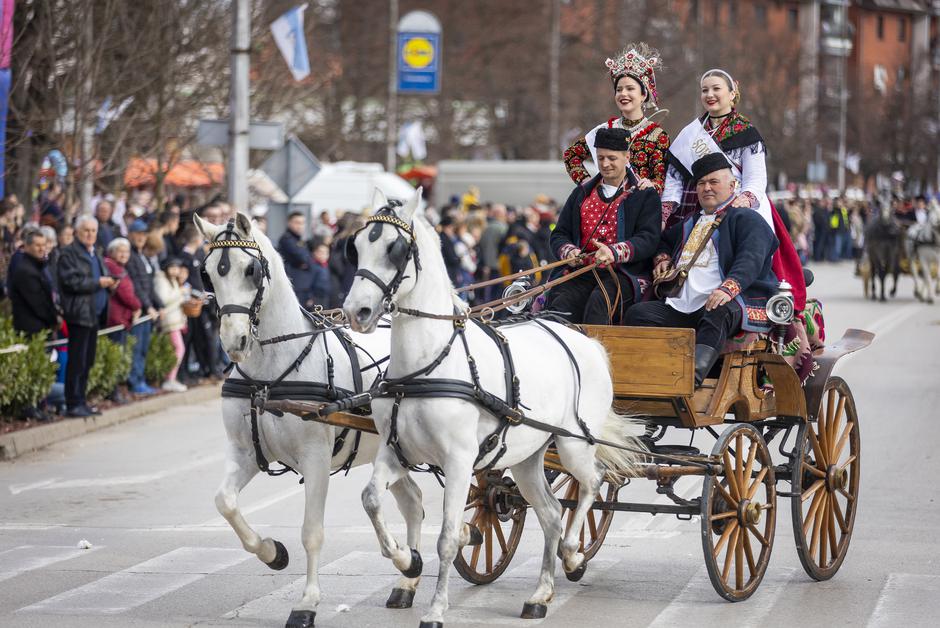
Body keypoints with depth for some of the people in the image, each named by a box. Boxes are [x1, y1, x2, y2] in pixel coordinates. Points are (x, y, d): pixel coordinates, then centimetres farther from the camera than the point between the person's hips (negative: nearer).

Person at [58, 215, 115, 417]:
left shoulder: (95, 254, 20)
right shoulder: (69, 254, -7)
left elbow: (103, 276, 27)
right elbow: (71, 281, -17)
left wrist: (109, 282, 5)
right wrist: (98, 283, -17)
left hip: (95, 314, 8)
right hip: (79, 314, -8)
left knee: (87, 361, 10)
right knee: (77, 361, -8)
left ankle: (81, 401, 15)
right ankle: (73, 404, -5)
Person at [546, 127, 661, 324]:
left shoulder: (645, 195, 8)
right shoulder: (583, 192, 23)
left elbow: (649, 239, -6)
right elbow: (559, 234, 22)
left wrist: (614, 252, -24)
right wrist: (568, 251, -4)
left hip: (624, 275, -3)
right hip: (582, 274, 3)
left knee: (599, 301, -37)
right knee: (560, 304, -29)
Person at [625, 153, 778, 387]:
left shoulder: (746, 219, 6)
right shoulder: (690, 223, 30)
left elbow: (750, 260, -14)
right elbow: (665, 240, 51)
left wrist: (728, 288, -33)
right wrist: (663, 258, 25)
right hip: (681, 307, 7)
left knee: (719, 312, -41)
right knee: (638, 313, -13)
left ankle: (695, 373, -62)